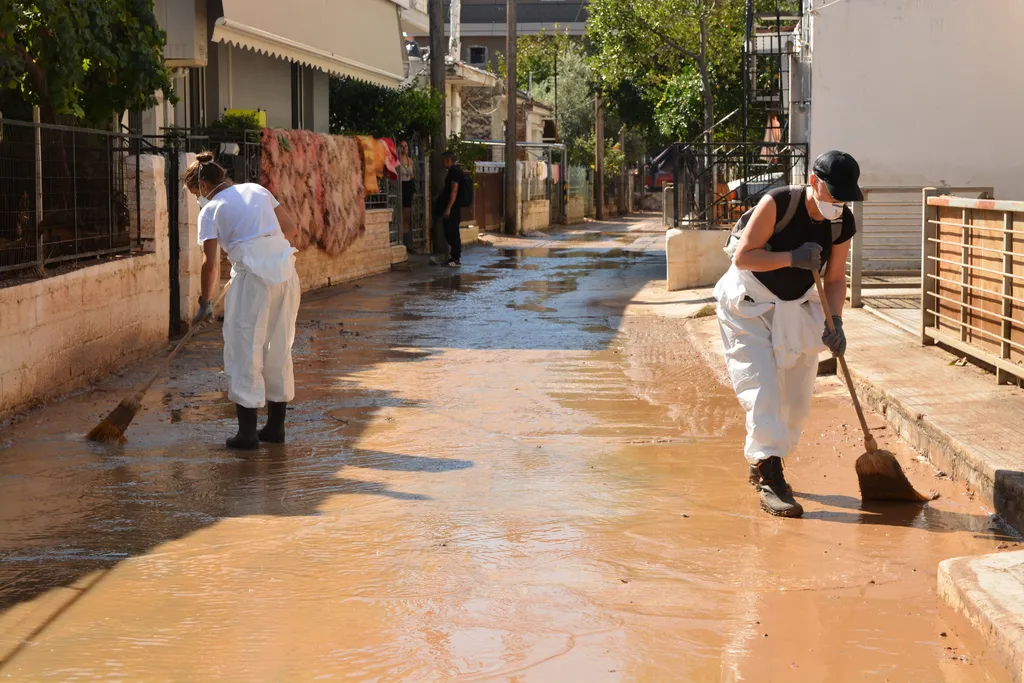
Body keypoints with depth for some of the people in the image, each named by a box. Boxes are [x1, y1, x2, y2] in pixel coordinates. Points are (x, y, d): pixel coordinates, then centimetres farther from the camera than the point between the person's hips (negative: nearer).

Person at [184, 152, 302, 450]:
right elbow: (290, 229, 17)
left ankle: (247, 432, 1)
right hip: (286, 272, 6)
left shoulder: (211, 210, 1)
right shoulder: (257, 190, 17)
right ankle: (275, 426, 21)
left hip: (253, 275, -6)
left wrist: (206, 302, 5)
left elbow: (211, 263, -4)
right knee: (279, 348, 14)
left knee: (244, 350, 2)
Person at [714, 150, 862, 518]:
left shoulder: (842, 223, -8)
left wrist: (834, 321, -18)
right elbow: (742, 258, -22)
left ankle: (762, 466, 25)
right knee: (762, 388, -16)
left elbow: (835, 279, -2)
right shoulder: (777, 204, -24)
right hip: (749, 305, -6)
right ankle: (769, 480, -19)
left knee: (796, 397, 6)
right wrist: (792, 258, -31)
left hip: (796, 308, 6)